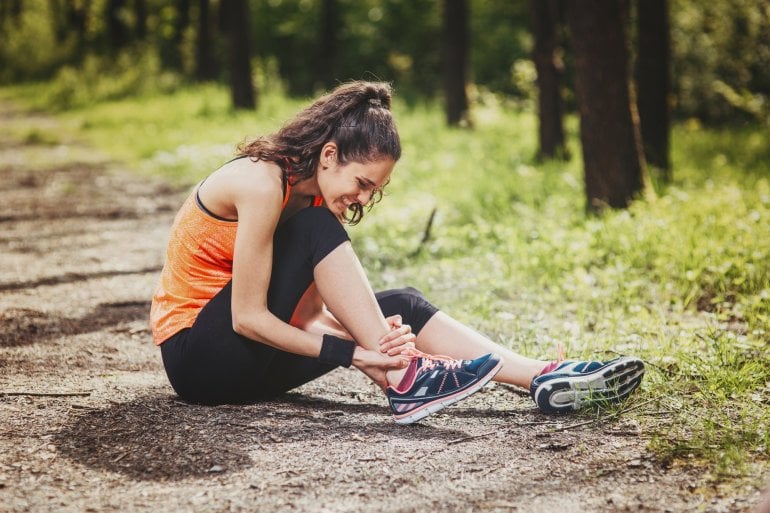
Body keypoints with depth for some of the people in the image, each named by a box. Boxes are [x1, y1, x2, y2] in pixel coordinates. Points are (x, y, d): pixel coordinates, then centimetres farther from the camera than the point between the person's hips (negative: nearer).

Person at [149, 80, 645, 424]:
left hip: (251, 354, 8)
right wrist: (352, 353, -25)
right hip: (198, 353, -8)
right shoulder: (262, 184, -23)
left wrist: (378, 332, -24)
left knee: (399, 306, -8)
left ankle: (545, 379, -17)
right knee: (317, 230, -25)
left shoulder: (314, 194, 4)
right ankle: (404, 379, -27)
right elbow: (247, 317, -25)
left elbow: (314, 304, -4)